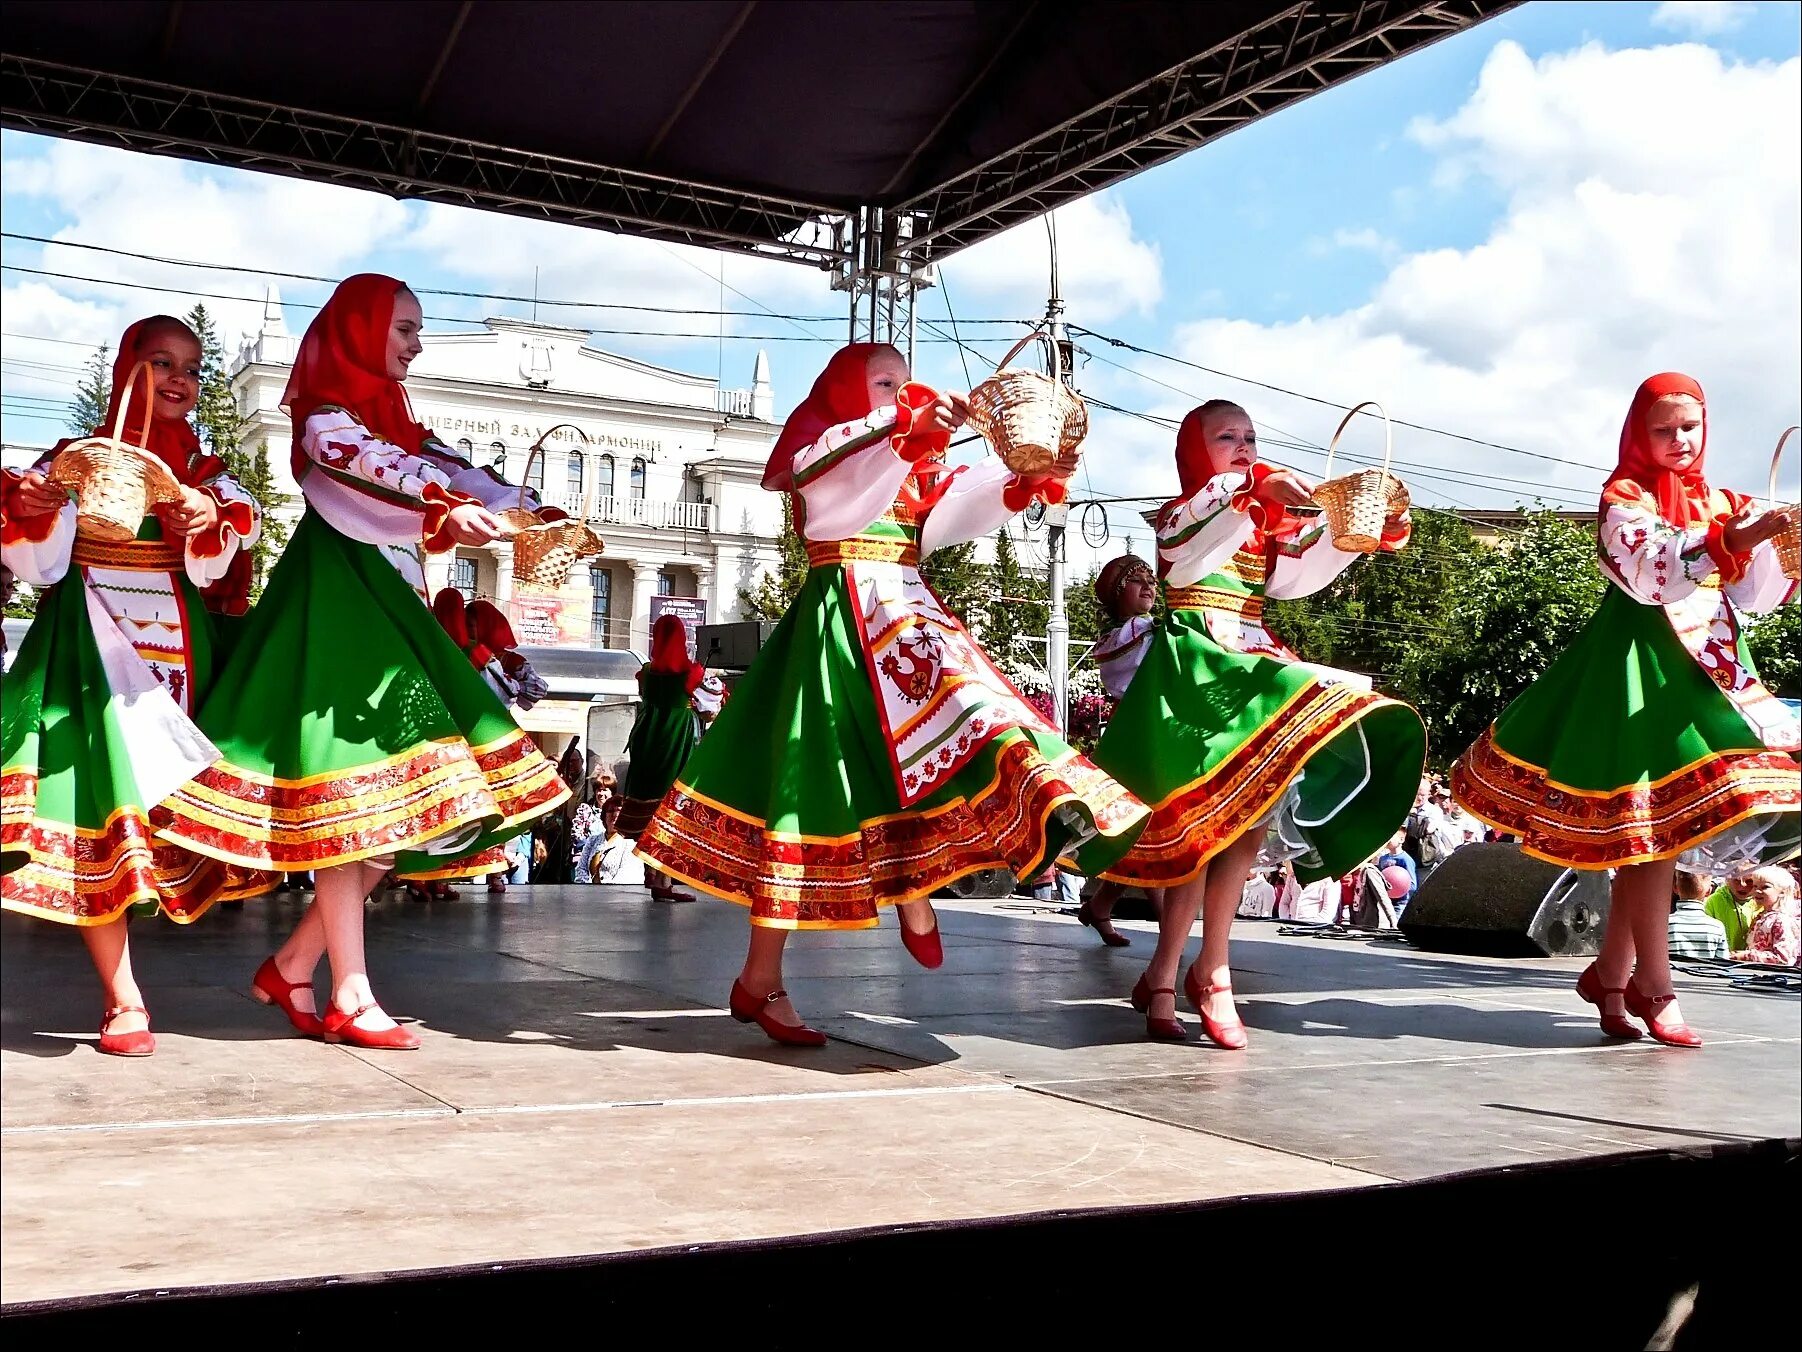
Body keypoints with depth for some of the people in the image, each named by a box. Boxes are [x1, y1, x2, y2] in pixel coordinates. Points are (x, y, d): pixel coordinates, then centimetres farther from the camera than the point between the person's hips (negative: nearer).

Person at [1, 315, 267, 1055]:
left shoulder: (207, 474, 10)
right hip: (89, 650, -2)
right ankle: (123, 1000, -5)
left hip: (178, 650, 3)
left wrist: (208, 525, -26)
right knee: (97, 800, -10)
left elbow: (216, 572, -5)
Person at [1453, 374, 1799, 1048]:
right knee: (1656, 819, -11)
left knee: (1653, 827, 4)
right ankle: (1654, 987, -7)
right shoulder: (1626, 496, -2)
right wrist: (1725, 544, -33)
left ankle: (1610, 972, 13)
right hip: (1647, 662, -7)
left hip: (1707, 664, 7)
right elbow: (1648, 572, -20)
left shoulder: (1718, 502, 18)